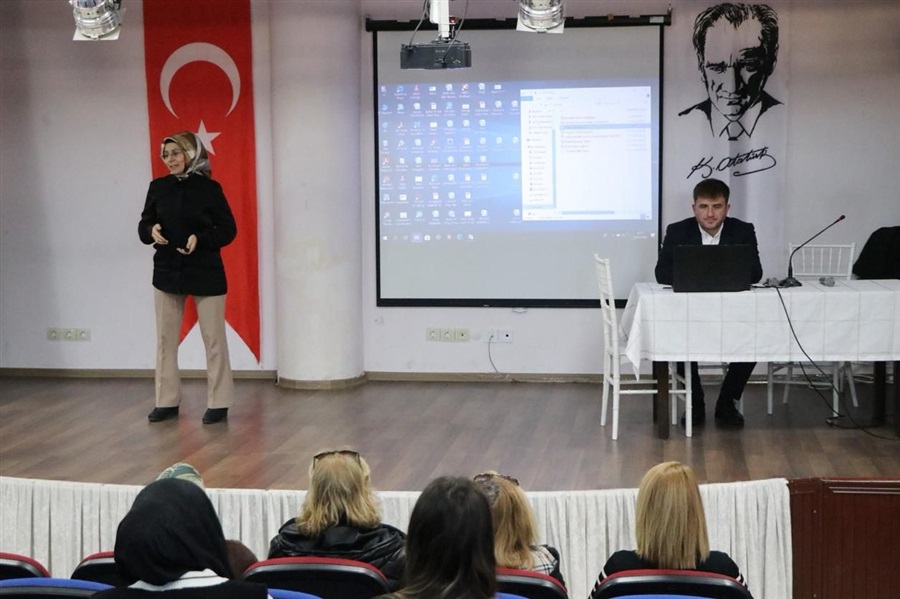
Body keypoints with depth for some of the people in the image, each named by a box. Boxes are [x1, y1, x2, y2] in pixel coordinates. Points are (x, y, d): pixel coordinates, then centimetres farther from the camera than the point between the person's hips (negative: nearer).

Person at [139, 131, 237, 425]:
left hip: (206, 273, -4)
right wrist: (151, 231, -14)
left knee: (214, 339, 1)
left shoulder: (209, 188, -6)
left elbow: (228, 230, -4)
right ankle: (167, 402, 16)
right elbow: (143, 225, 9)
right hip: (167, 271, 4)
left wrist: (200, 239, -20)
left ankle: (218, 403, 9)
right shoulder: (158, 187, 3)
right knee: (165, 339, 7)